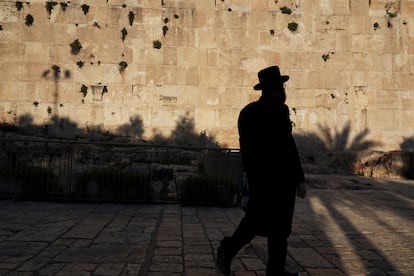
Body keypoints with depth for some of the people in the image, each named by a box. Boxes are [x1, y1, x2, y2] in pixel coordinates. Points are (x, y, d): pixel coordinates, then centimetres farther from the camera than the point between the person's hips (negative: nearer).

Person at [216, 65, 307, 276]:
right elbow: (288, 148, -19)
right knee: (278, 225, 6)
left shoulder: (247, 111, 8)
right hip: (279, 176, -7)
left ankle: (229, 247, 2)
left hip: (256, 175, 7)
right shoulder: (278, 111, -16)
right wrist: (300, 180, -14)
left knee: (257, 218, 18)